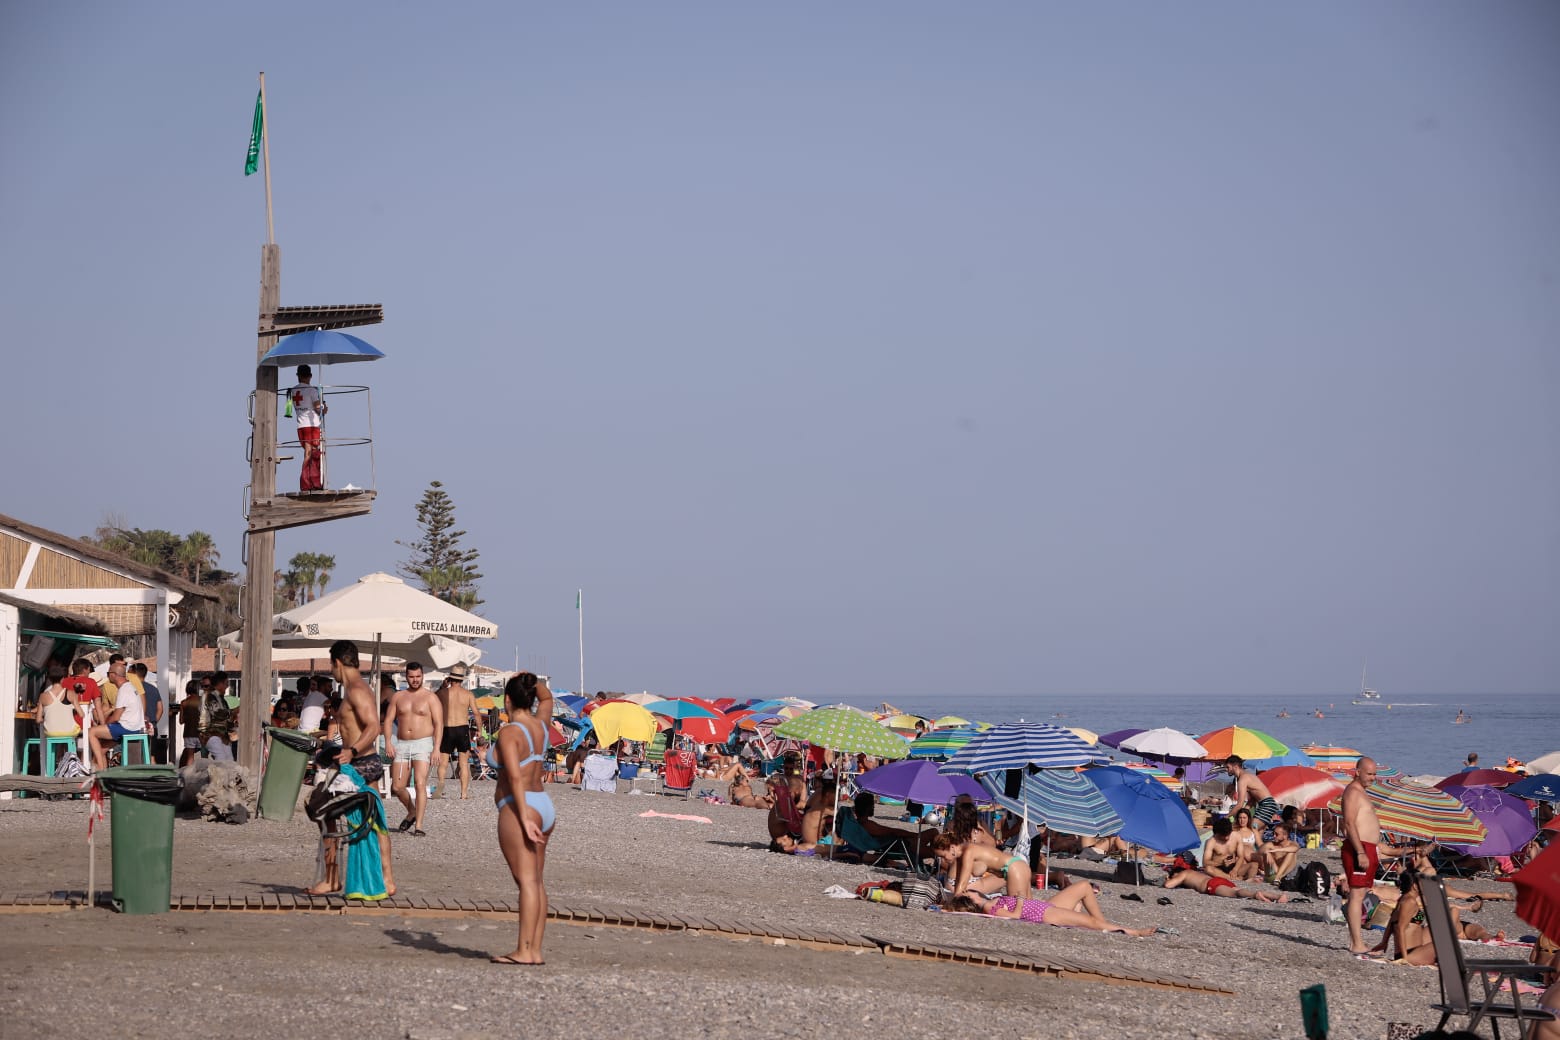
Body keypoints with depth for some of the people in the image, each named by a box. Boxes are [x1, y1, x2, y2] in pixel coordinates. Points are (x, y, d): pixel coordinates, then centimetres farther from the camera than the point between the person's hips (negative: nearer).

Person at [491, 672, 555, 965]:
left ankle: (525, 951, -16)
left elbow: (516, 777, -20)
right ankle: (535, 950, 7)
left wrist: (524, 819, -22)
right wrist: (534, 681, 14)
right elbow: (546, 697, 33)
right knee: (537, 882, 8)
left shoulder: (509, 733, -12)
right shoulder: (540, 725, 11)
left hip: (518, 808, -9)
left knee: (527, 880, -13)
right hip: (545, 807, 9)